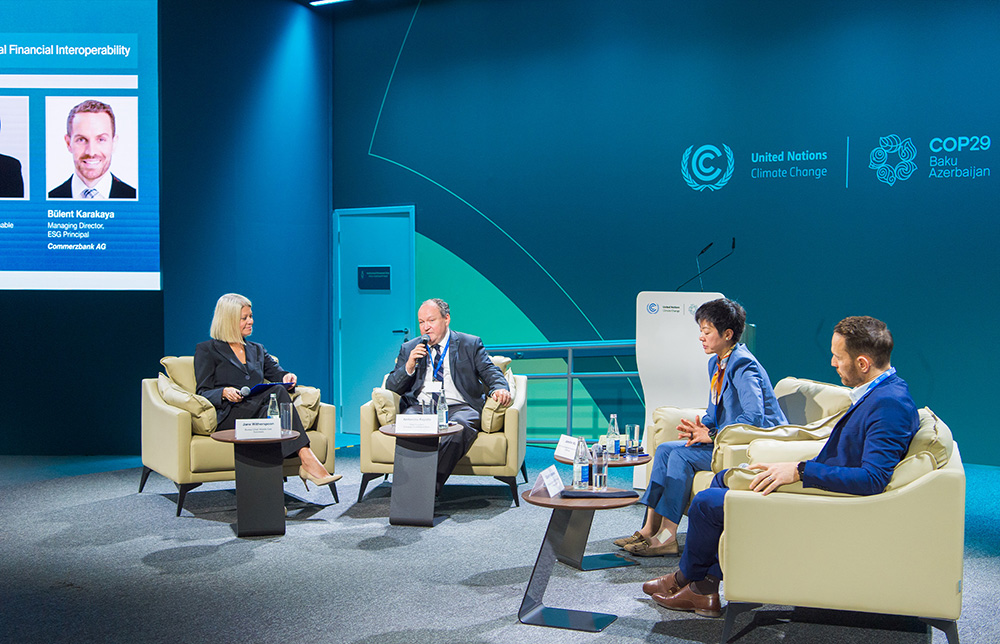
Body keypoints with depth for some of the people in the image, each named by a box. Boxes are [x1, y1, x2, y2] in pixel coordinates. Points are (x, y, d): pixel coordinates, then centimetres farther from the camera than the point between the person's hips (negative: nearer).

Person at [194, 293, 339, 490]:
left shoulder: (257, 350, 29)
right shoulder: (207, 350, 12)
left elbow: (277, 373, 20)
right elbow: (203, 393, 4)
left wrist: (287, 377, -6)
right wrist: (224, 392, -18)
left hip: (257, 411, 4)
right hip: (228, 416, -4)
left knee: (279, 390, -33)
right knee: (277, 392, -32)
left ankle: (306, 461, -49)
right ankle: (307, 460, -44)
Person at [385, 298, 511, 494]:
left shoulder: (470, 344, 16)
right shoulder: (409, 348, 20)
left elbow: (491, 373, 7)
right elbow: (391, 387, 16)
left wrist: (500, 389, -16)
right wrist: (409, 366, -3)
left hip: (458, 406, -1)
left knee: (459, 426, -36)